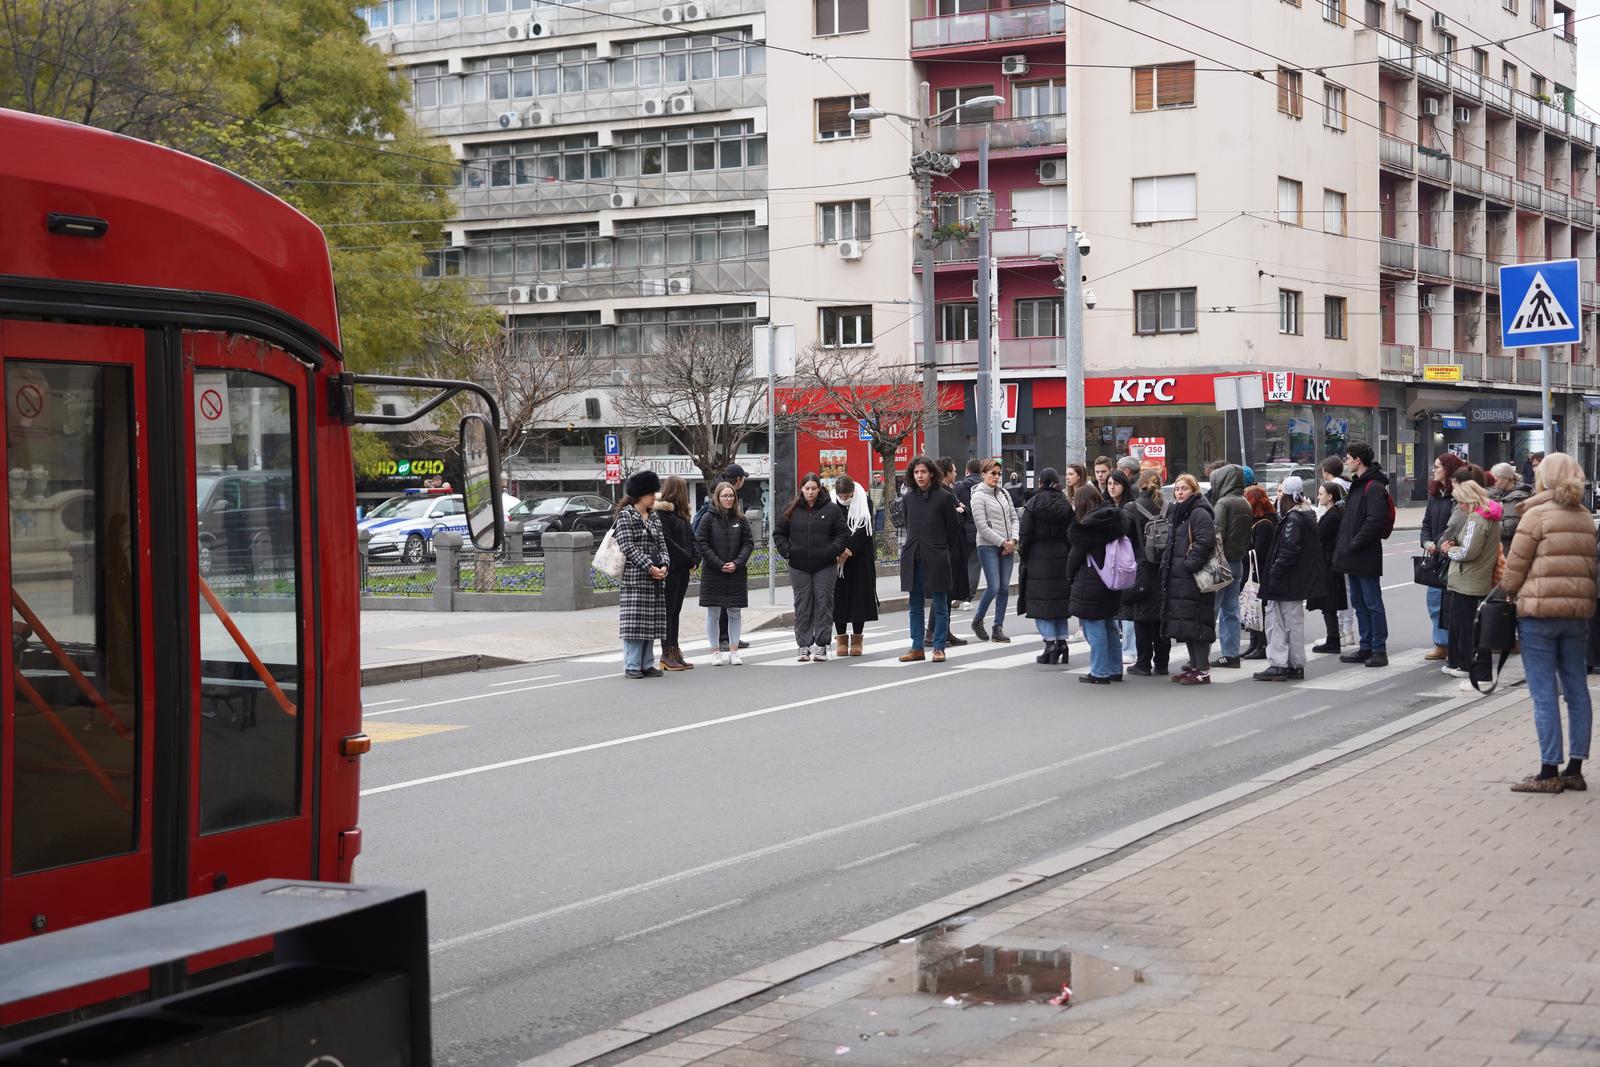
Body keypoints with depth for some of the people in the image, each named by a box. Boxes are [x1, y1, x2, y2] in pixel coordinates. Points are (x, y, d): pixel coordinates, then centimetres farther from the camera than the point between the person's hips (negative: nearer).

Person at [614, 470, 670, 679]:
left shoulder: (654, 517, 16)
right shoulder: (626, 515, -5)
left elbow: (661, 543, 14)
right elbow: (627, 546, -12)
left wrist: (664, 565, -6)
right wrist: (649, 567, -17)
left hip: (656, 577, 7)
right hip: (634, 577, -7)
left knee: (652, 621, 7)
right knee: (634, 621, -6)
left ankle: (646, 663, 13)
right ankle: (632, 665, -2)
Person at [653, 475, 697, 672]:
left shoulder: (680, 513, 16)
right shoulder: (661, 513, -12)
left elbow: (691, 537, 16)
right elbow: (667, 542, -17)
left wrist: (695, 558, -1)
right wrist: (689, 559, -13)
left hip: (683, 569, 9)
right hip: (670, 568, -8)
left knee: (676, 611, 10)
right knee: (669, 610, -5)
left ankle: (674, 653, 14)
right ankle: (667, 656, -2)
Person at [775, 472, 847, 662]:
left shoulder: (831, 509, 1)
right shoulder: (792, 510, 6)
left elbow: (841, 534, 2)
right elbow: (779, 533, 13)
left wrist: (833, 550, -13)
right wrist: (786, 550, -2)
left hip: (825, 566, -2)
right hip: (799, 567, 2)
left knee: (823, 604, -1)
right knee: (802, 606, 4)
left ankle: (821, 645, 5)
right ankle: (804, 646, 9)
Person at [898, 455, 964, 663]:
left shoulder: (943, 496, -4)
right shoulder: (909, 498, 9)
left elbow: (954, 528, 1)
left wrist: (951, 556, 3)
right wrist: (913, 546, 15)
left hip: (936, 558, -5)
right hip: (913, 558, 5)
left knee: (940, 605, 2)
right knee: (915, 606, 8)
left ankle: (939, 647, 7)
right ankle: (917, 648, 13)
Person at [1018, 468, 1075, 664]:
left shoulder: (1033, 504, -7)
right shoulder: (1066, 503, 5)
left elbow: (1025, 535, -7)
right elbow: (1072, 533, 5)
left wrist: (1023, 556, 4)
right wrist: (1068, 554, 11)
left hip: (1038, 558, -4)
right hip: (1061, 557, 4)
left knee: (1040, 600, -2)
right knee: (1060, 599, 11)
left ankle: (1050, 643, -11)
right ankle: (1061, 641, 8)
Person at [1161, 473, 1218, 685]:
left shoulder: (1200, 514, -10)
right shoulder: (1178, 513, 20)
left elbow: (1206, 542, -21)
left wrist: (1190, 564, -21)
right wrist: (1167, 566, 15)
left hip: (1193, 578, -10)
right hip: (1178, 578, 10)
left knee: (1195, 623, -10)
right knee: (1185, 624, 13)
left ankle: (1203, 671, -8)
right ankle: (1194, 665, 21)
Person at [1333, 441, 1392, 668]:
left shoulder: (1374, 487, -15)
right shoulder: (1357, 484, 17)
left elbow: (1375, 521, -23)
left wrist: (1355, 544, -20)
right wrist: (1345, 544, 11)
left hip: (1366, 557, -10)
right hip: (1353, 557, 10)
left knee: (1373, 604, -4)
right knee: (1359, 604, 14)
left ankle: (1379, 649, 0)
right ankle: (1366, 647, 21)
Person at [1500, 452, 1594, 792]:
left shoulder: (1537, 515, -8)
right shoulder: (1585, 517, 10)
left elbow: (1515, 565, -6)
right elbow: (1590, 564, 11)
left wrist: (1509, 594, 11)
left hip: (1539, 611, -6)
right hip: (1578, 611, 6)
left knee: (1544, 693, -3)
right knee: (1576, 690, 10)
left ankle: (1549, 772, -3)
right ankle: (1575, 769, 13)